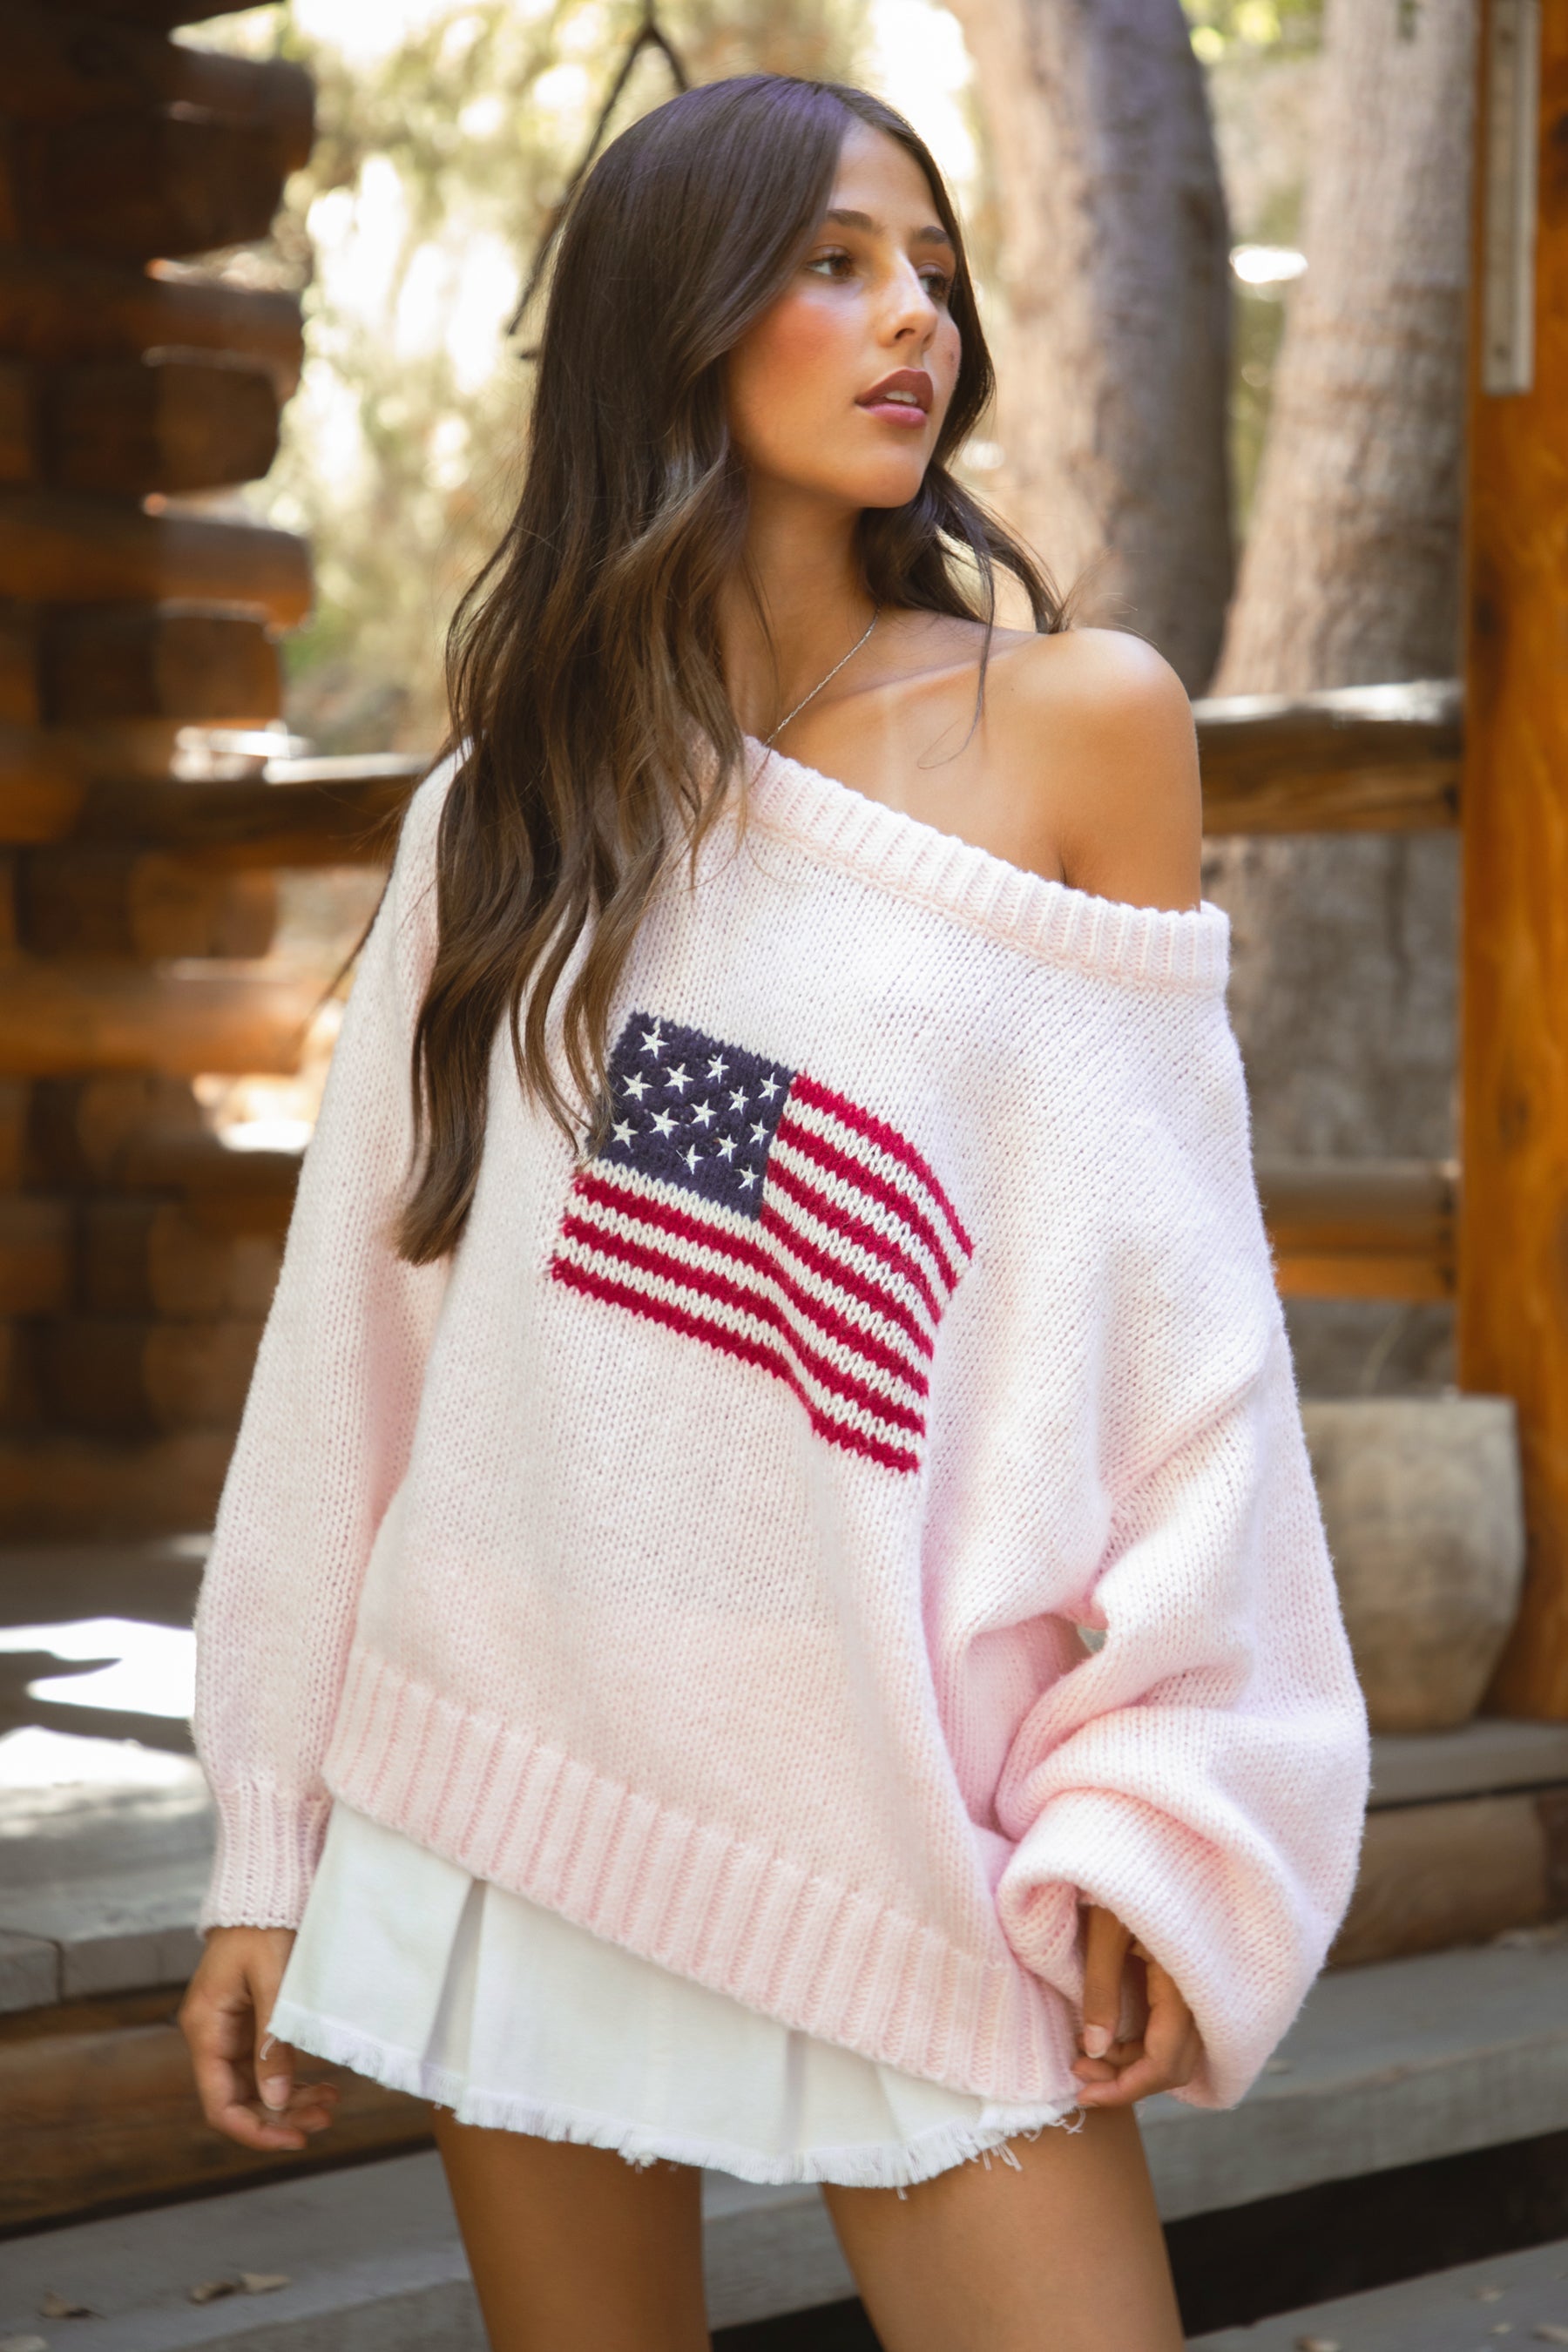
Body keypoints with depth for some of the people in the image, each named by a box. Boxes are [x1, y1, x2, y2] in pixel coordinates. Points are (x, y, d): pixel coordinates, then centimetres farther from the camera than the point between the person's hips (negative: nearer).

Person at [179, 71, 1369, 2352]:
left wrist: (1154, 1815, -9)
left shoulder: (1079, 720, -1)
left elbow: (1165, 1295, -3)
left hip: (899, 1811, -2)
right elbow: (364, 1316, 7)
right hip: (515, 1767, 2)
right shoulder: (512, 797, 6)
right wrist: (270, 1847, 7)